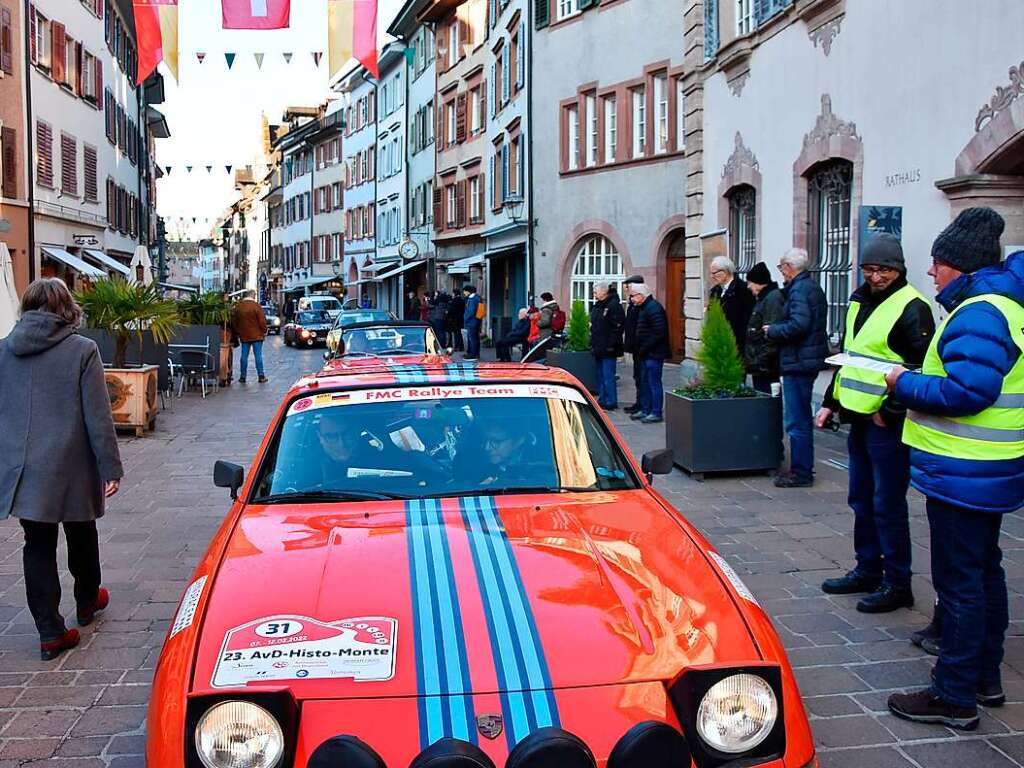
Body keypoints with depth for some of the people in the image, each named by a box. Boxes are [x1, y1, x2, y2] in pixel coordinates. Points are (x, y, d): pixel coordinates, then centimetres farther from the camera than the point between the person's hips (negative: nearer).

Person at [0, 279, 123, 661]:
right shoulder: (82, 350, -12)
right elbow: (98, 417, -13)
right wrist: (110, 468, -7)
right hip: (71, 469, -2)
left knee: (38, 546, 8)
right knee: (81, 537, 19)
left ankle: (50, 632, 8)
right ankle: (87, 603, 39)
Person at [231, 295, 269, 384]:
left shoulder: (237, 307, 4)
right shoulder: (256, 305, -10)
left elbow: (233, 321, 11)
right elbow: (262, 320, -11)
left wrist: (238, 332, 21)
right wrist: (264, 331, 2)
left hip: (244, 336, 3)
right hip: (257, 336, -3)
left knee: (244, 356, 8)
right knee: (258, 356, 0)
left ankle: (242, 377, 10)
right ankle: (261, 376, 0)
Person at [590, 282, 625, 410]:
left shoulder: (614, 305, -13)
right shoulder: (597, 306, 15)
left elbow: (618, 326, -18)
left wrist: (611, 345, -20)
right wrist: (592, 343, 17)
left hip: (608, 349, -10)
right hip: (598, 348, 10)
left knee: (608, 376, -6)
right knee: (600, 375, 15)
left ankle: (611, 402, 0)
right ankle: (602, 400, 23)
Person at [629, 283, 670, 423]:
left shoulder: (654, 308, -16)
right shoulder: (644, 307, 16)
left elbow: (659, 333, -23)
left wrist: (644, 348, -19)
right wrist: (640, 348, 11)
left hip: (654, 354, -10)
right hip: (646, 354, 10)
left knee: (654, 382, -5)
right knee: (644, 382, 15)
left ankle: (656, 413, 0)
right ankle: (645, 410, 24)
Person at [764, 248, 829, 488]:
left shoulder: (799, 289, -15)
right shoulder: (812, 286, 17)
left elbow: (798, 325, -26)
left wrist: (772, 330, -11)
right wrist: (776, 328, 13)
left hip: (798, 361, -11)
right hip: (809, 359, 11)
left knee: (797, 421, -4)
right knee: (802, 418, 18)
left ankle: (801, 474, 1)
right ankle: (802, 468, 27)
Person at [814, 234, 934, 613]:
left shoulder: (912, 308, -13)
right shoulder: (860, 301, 14)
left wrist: (890, 410, -19)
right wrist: (831, 402, 19)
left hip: (888, 424, -9)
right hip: (859, 418, 9)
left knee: (887, 504, -2)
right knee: (861, 499, 16)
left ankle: (897, 584, 9)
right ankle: (868, 570, 29)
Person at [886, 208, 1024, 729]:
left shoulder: (978, 313, -20)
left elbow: (967, 390, -28)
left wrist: (905, 384, -15)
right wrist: (917, 380, 5)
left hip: (963, 472, -11)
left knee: (959, 580, -4)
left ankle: (955, 696, 5)